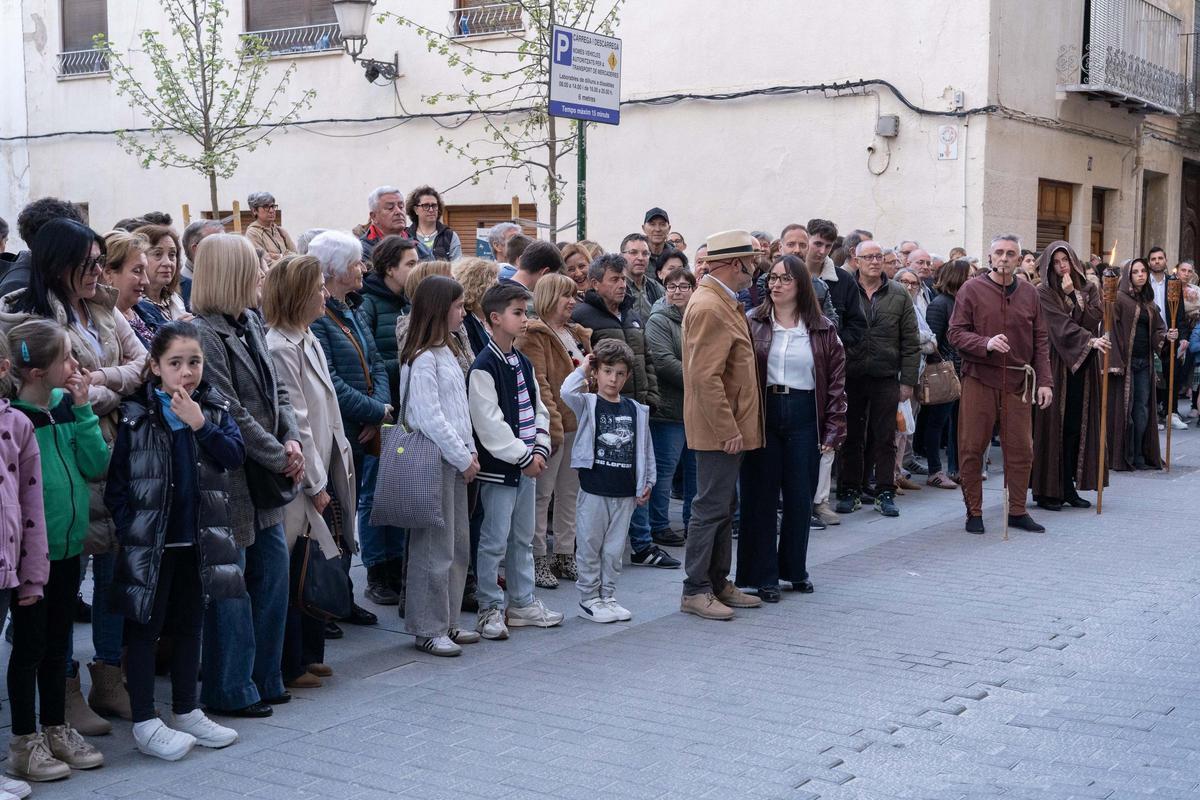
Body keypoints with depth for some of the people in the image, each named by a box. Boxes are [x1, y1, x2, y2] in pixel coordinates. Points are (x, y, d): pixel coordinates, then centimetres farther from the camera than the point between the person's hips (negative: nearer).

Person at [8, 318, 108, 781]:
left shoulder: (67, 405, 1)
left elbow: (98, 467, -4)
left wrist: (83, 410, -10)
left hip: (68, 547, 6)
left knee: (58, 643, 17)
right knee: (30, 644, 6)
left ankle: (56, 730, 30)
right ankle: (24, 743, 19)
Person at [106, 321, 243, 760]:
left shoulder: (213, 408, 4)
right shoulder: (135, 415, -8)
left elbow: (235, 455, -7)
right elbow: (115, 476, -6)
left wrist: (200, 424, -18)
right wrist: (127, 526, -12)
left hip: (199, 539, 4)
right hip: (150, 541, -4)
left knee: (189, 625, 15)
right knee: (144, 627, 3)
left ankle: (186, 712, 28)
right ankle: (145, 722, 11)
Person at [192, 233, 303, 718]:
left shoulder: (249, 325, 11)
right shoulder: (204, 333, -17)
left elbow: (277, 392, 13)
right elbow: (230, 414, -20)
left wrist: (291, 440, -3)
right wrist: (279, 458, -12)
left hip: (265, 478, 9)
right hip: (230, 480, -9)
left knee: (273, 573, 14)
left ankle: (264, 679, 26)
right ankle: (231, 691, 14)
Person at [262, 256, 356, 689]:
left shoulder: (307, 340, 12)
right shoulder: (280, 348, -17)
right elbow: (296, 423, -18)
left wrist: (331, 474, 13)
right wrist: (315, 484, -15)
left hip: (323, 473, 9)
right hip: (300, 481, -9)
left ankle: (308, 654, 25)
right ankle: (290, 666, 10)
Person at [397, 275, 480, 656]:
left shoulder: (446, 352, 16)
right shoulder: (422, 358, -14)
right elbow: (429, 417, -18)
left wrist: (470, 451, 9)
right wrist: (463, 458, -13)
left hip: (455, 460, 10)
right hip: (434, 461, -10)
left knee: (458, 545, 13)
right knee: (434, 548, -4)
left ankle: (446, 622, 22)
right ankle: (428, 629, 5)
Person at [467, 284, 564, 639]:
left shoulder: (523, 363, 12)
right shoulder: (484, 367, -14)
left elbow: (538, 409, 15)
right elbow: (488, 422, -19)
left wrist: (539, 450, 0)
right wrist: (524, 457, -15)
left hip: (526, 464, 8)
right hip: (498, 467, -8)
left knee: (523, 539, 15)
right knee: (494, 541, -2)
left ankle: (523, 603, 25)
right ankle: (490, 609, 7)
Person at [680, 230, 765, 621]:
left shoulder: (724, 303, 15)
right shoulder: (709, 307, -19)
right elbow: (705, 376, -24)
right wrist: (728, 430, -22)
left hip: (729, 428, 10)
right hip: (719, 430, -10)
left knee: (723, 507, 15)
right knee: (711, 508, -4)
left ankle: (718, 583, 24)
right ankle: (695, 591, 3)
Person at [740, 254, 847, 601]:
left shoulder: (822, 330, 3)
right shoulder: (752, 323, -1)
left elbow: (836, 380, 4)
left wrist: (834, 427, -2)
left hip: (804, 416, 1)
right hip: (763, 413, -1)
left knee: (800, 497, 8)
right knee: (761, 496, 3)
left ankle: (795, 570, 25)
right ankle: (763, 576, 11)